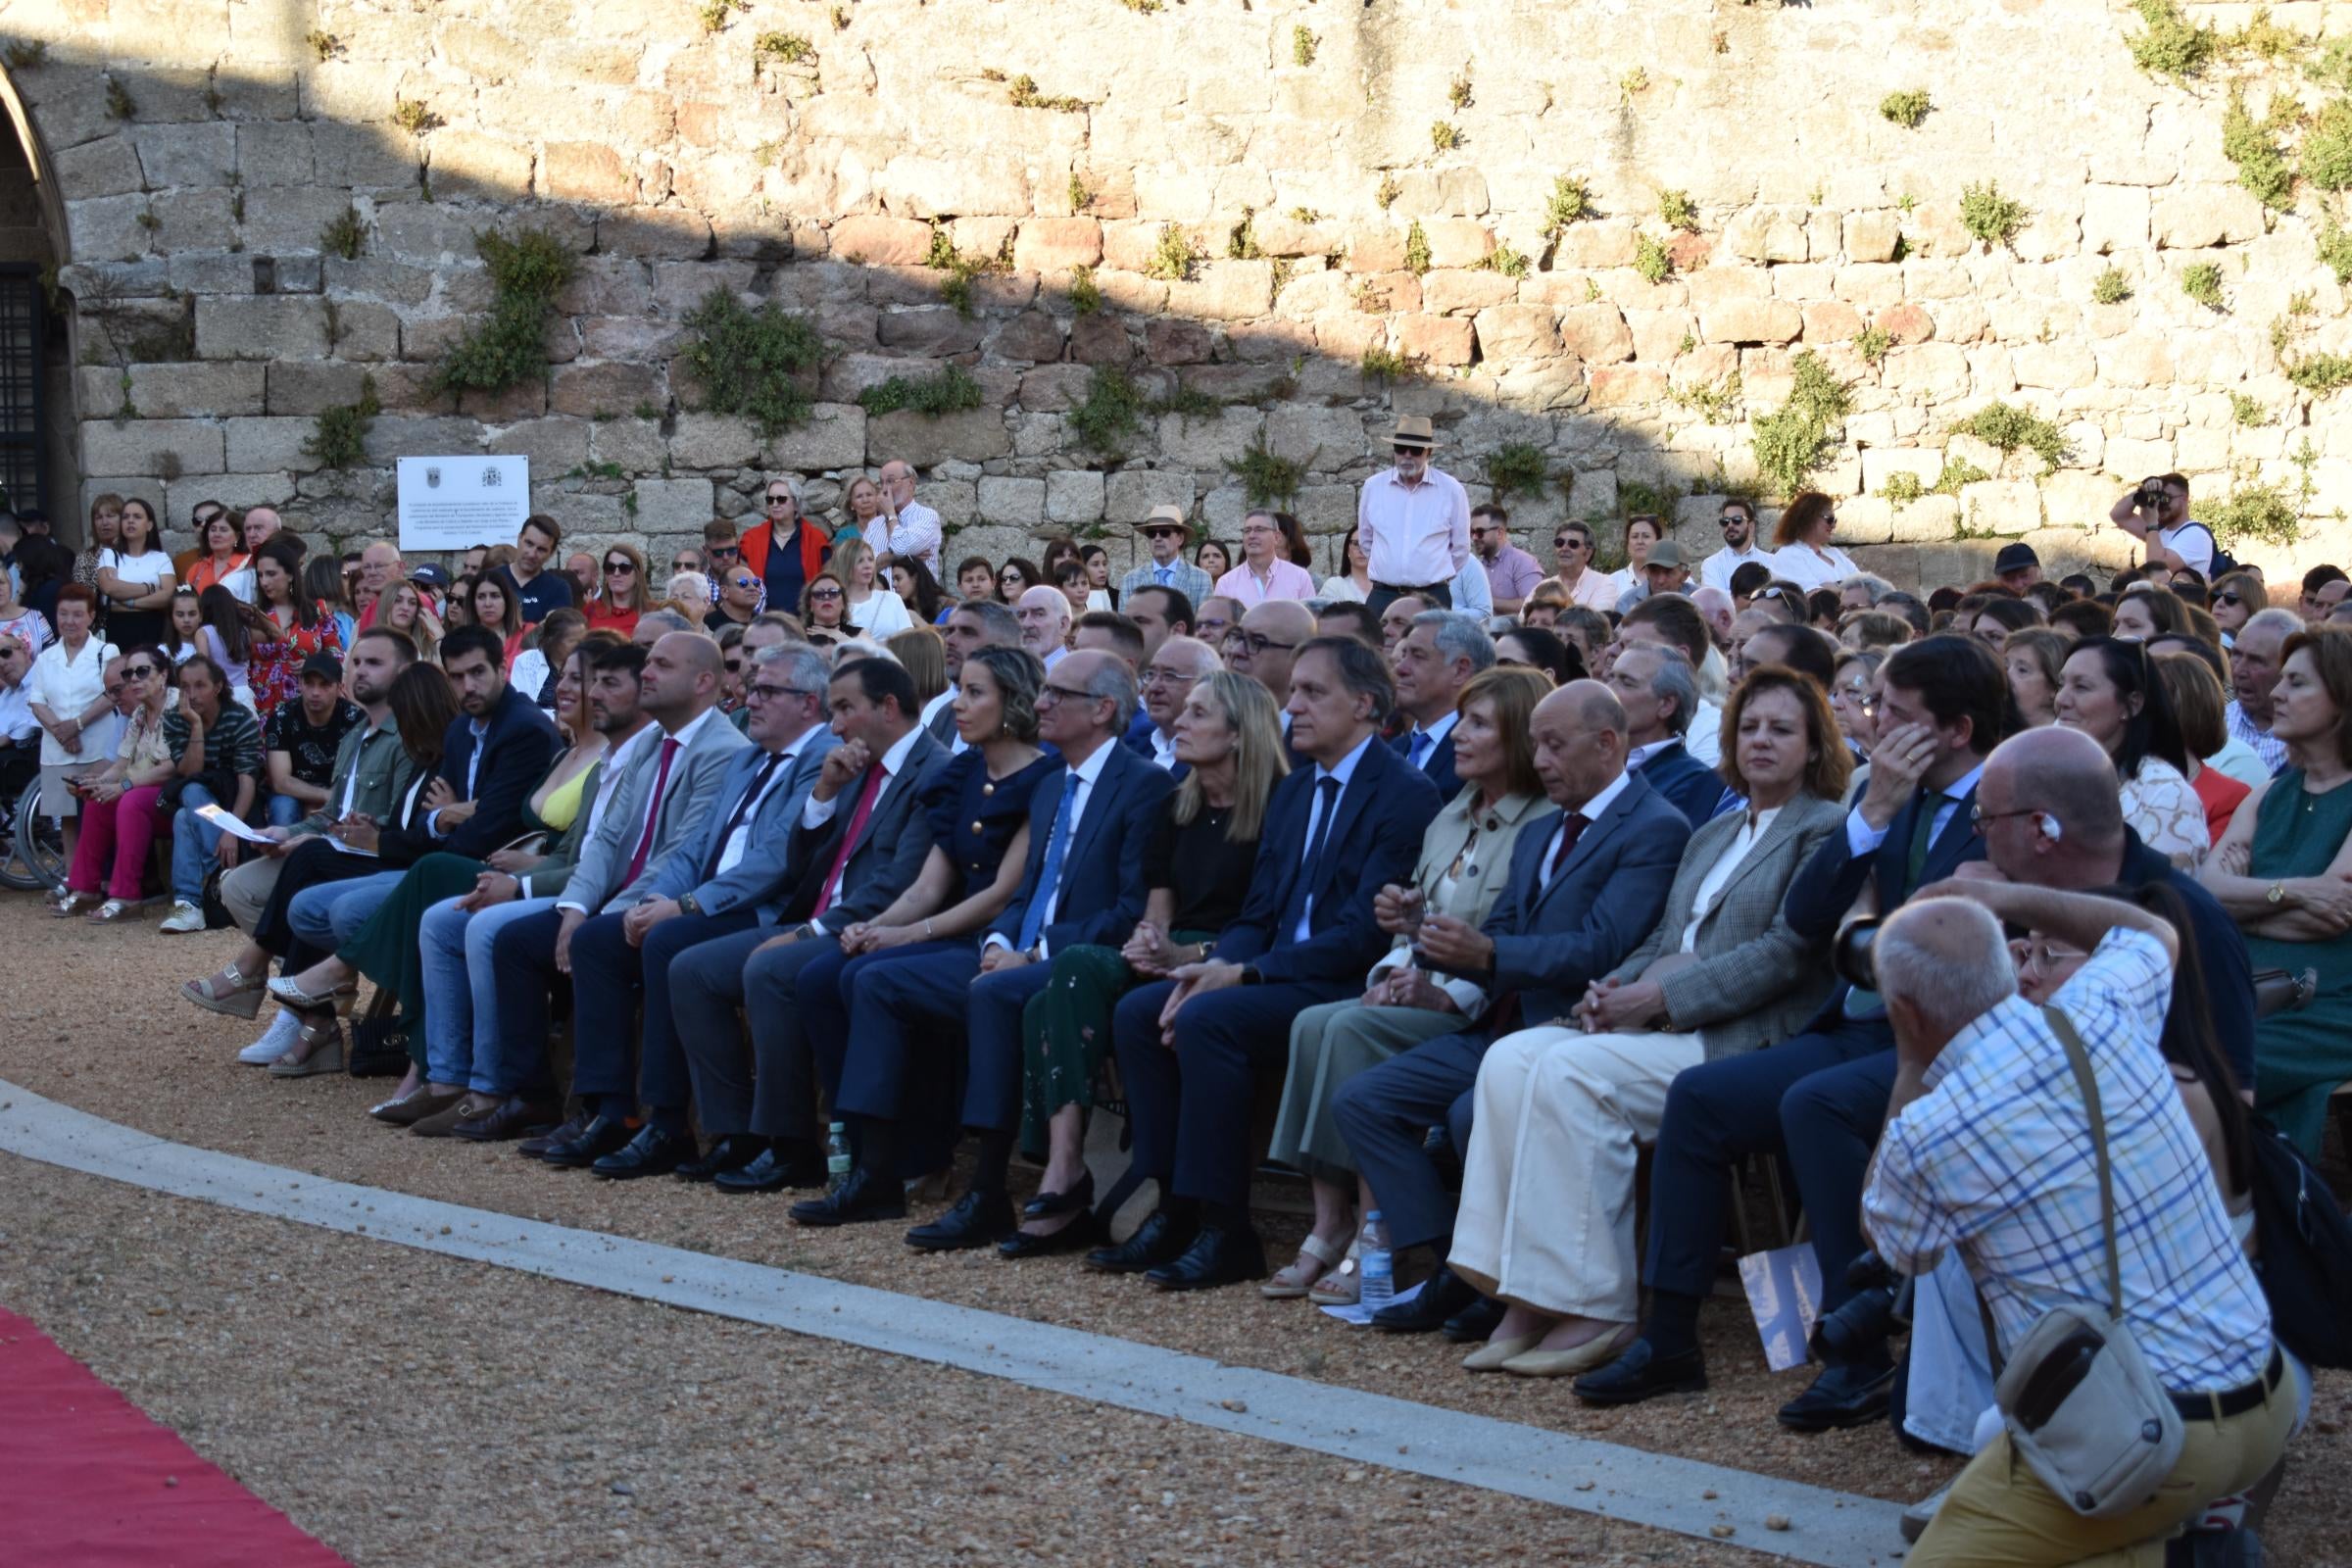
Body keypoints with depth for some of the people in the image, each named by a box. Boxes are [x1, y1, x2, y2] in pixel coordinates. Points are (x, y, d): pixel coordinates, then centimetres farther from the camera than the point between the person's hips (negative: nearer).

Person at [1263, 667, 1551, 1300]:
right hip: (1417, 992, 8)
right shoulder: (1450, 817, 19)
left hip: (1484, 1011, -8)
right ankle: (1328, 1230, -20)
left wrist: (1449, 995, -21)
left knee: (1354, 1028, -28)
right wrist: (1394, 969, 1)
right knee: (1313, 1022, -18)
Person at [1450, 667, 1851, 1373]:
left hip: (1743, 1037, -8)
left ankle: (1596, 1309, -24)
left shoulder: (1826, 830, 0)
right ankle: (1527, 1300, -20)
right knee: (1510, 1058, -17)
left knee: (1571, 1072, -29)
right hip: (1657, 1024, 8)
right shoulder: (1712, 835, 27)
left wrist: (1661, 995, -16)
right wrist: (1614, 990, 0)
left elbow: (1787, 952, -12)